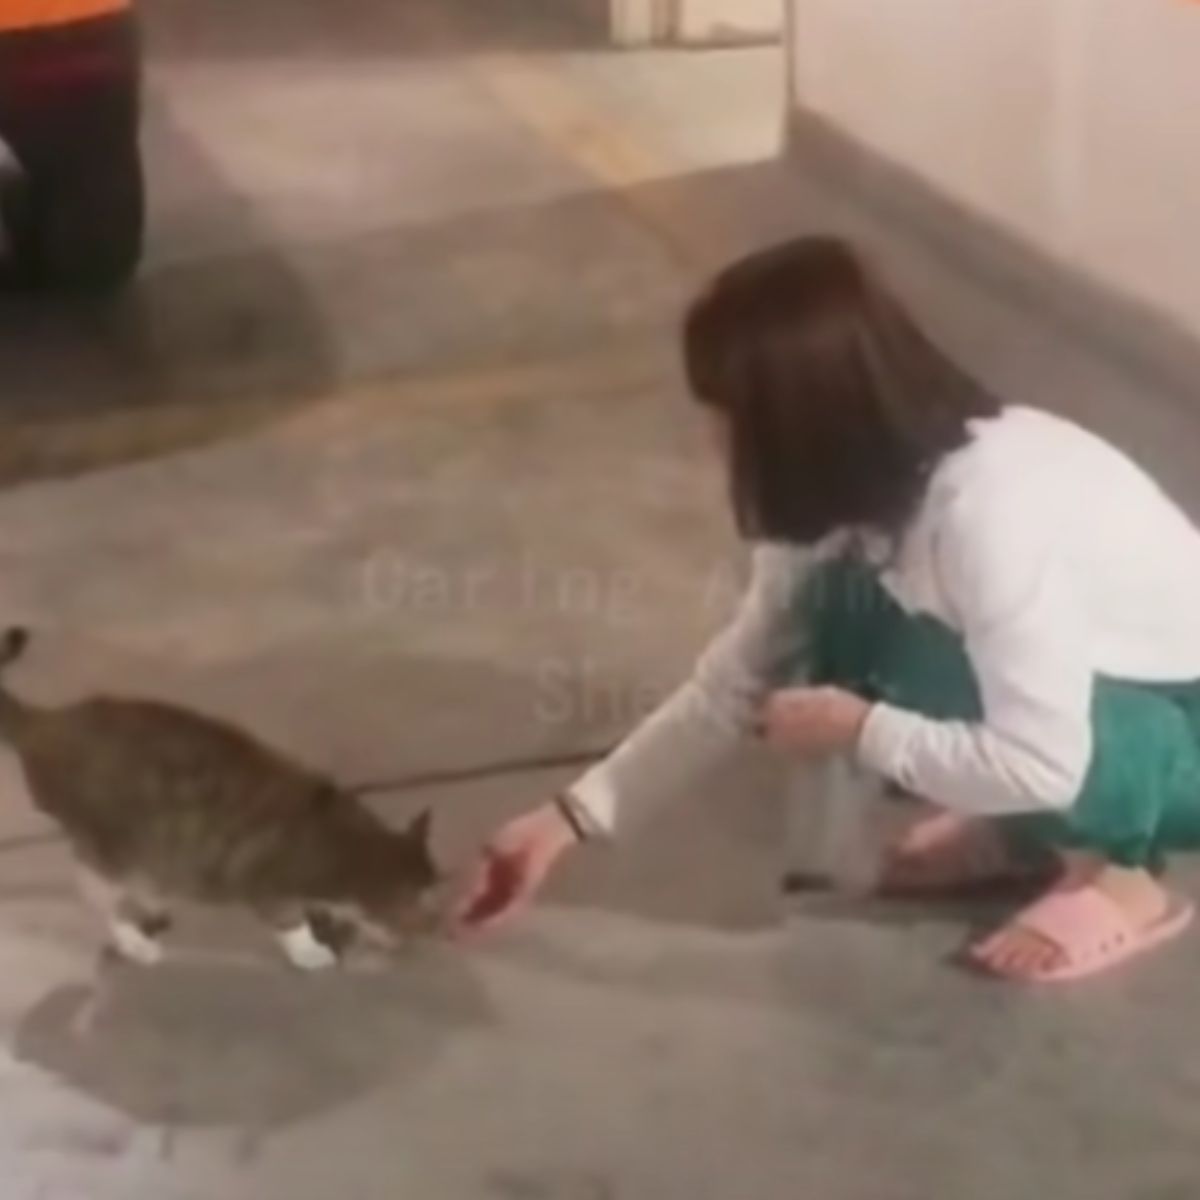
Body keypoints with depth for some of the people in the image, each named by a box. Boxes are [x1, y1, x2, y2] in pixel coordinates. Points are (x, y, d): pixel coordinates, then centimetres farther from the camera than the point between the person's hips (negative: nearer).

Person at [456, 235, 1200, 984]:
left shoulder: (986, 510, -36)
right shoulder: (850, 487, -9)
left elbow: (1042, 764, -38)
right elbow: (732, 685, -2)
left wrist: (860, 730, -24)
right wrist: (570, 820, -5)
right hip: (1062, 690, 8)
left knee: (914, 673, -31)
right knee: (837, 626, -10)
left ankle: (1121, 874, -6)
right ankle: (1010, 834, 8)